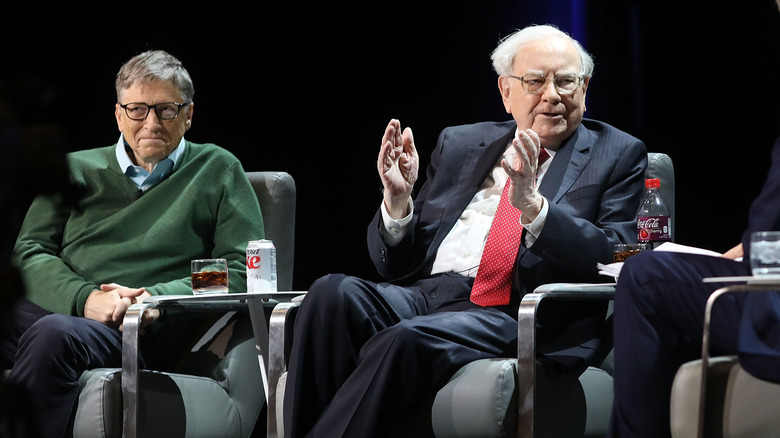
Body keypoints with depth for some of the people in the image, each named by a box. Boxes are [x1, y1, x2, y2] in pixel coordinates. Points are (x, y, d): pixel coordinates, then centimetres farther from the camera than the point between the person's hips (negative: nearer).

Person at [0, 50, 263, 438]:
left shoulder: (217, 171, 18)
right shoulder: (76, 169, 25)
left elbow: (243, 268, 8)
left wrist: (155, 296, -8)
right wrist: (85, 298, -8)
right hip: (58, 305, 3)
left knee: (53, 334, -38)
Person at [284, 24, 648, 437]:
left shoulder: (617, 155, 11)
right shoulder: (459, 144, 23)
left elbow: (614, 260, -5)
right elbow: (396, 263, 21)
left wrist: (531, 205, -18)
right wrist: (398, 198, 0)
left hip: (510, 311, -4)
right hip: (423, 292, 5)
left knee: (405, 341, -35)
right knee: (333, 293, -28)